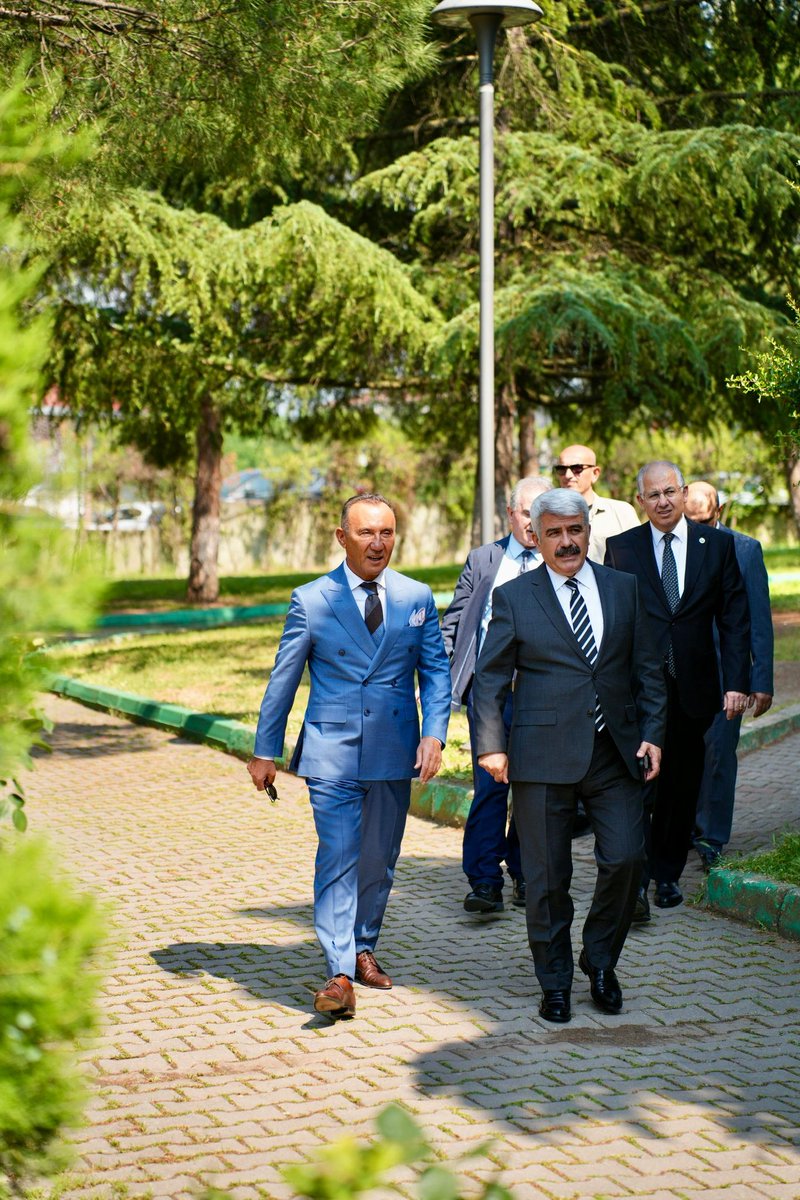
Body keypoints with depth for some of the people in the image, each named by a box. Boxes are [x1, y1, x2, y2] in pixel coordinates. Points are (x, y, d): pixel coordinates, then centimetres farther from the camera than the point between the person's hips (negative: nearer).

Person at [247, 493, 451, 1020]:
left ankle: (363, 949, 30)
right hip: (331, 752, -3)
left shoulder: (417, 598, 6)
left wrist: (434, 734, -8)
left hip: (394, 754, 3)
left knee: (379, 860, 12)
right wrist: (265, 751, 4)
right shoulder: (311, 600, -1)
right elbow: (283, 680, 4)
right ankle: (340, 973, -11)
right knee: (337, 858, -10)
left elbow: (436, 671, 7)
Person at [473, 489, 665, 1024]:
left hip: (616, 753, 2)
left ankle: (600, 960, 20)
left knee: (626, 859, -5)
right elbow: (490, 678, 4)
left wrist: (652, 734, 1)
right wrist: (492, 745, -5)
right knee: (547, 876, 2)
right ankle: (555, 983, 18)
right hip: (545, 754, -2)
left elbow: (648, 669, 12)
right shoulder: (513, 597, 4)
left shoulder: (624, 588, 11)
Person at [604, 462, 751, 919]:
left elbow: (734, 619, 4)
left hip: (693, 687, 2)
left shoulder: (717, 545, 5)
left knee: (682, 786, 10)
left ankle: (667, 873, 24)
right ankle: (636, 880, -11)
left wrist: (737, 681, -4)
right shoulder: (621, 548, 3)